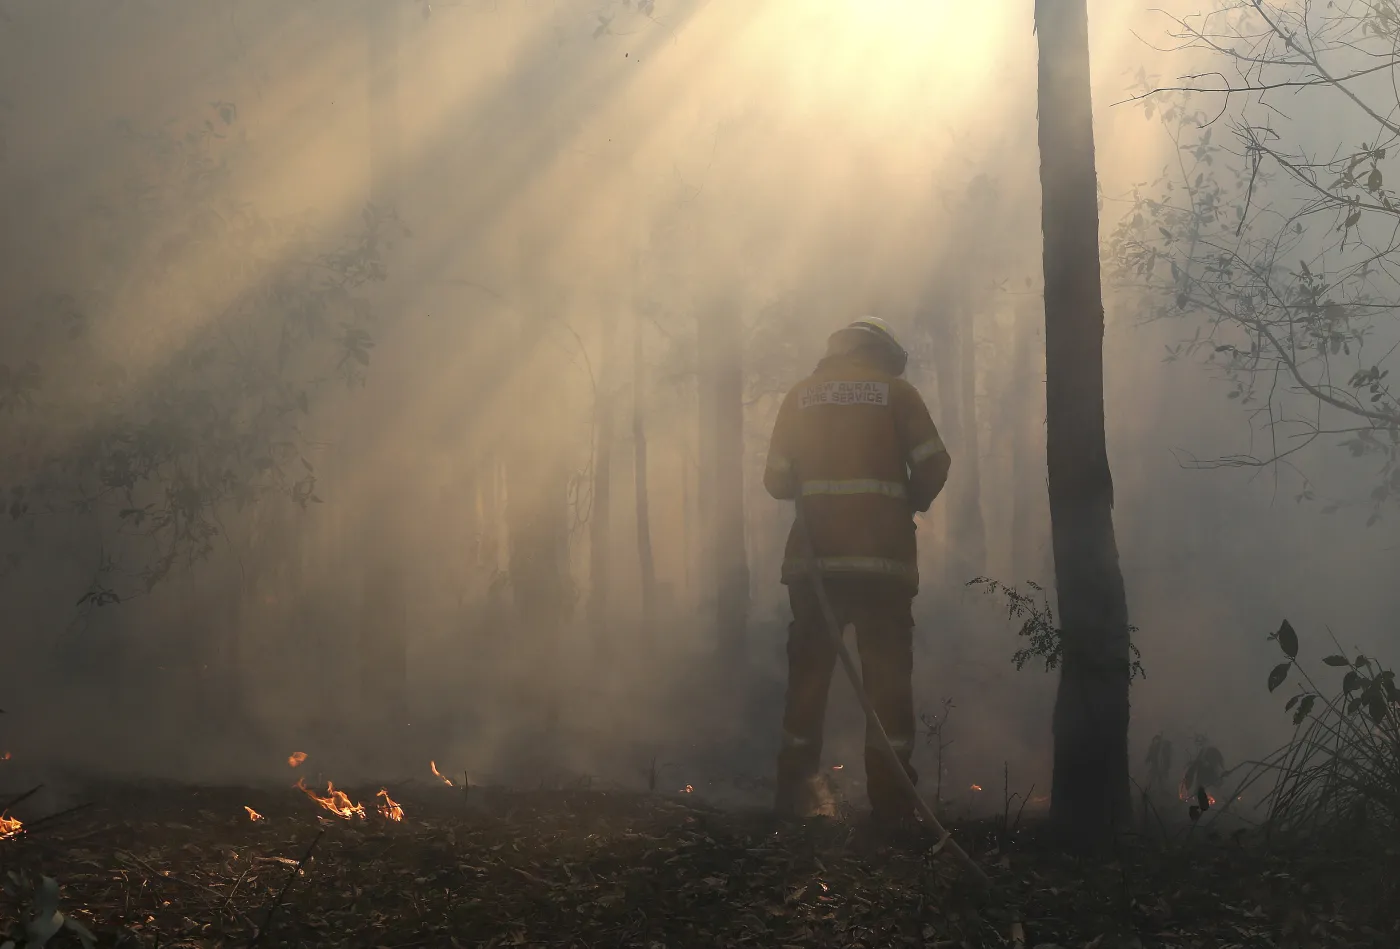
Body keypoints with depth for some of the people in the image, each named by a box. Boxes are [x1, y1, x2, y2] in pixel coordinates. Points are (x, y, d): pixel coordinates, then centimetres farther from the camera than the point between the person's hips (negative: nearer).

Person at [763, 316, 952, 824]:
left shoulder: (801, 394, 11)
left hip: (814, 554, 2)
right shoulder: (895, 390, 5)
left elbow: (776, 480, 6)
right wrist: (911, 503, 15)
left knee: (808, 672, 7)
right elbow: (932, 464, -3)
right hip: (882, 553, -2)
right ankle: (890, 798, -3)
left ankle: (794, 793, 6)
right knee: (887, 674, 0)